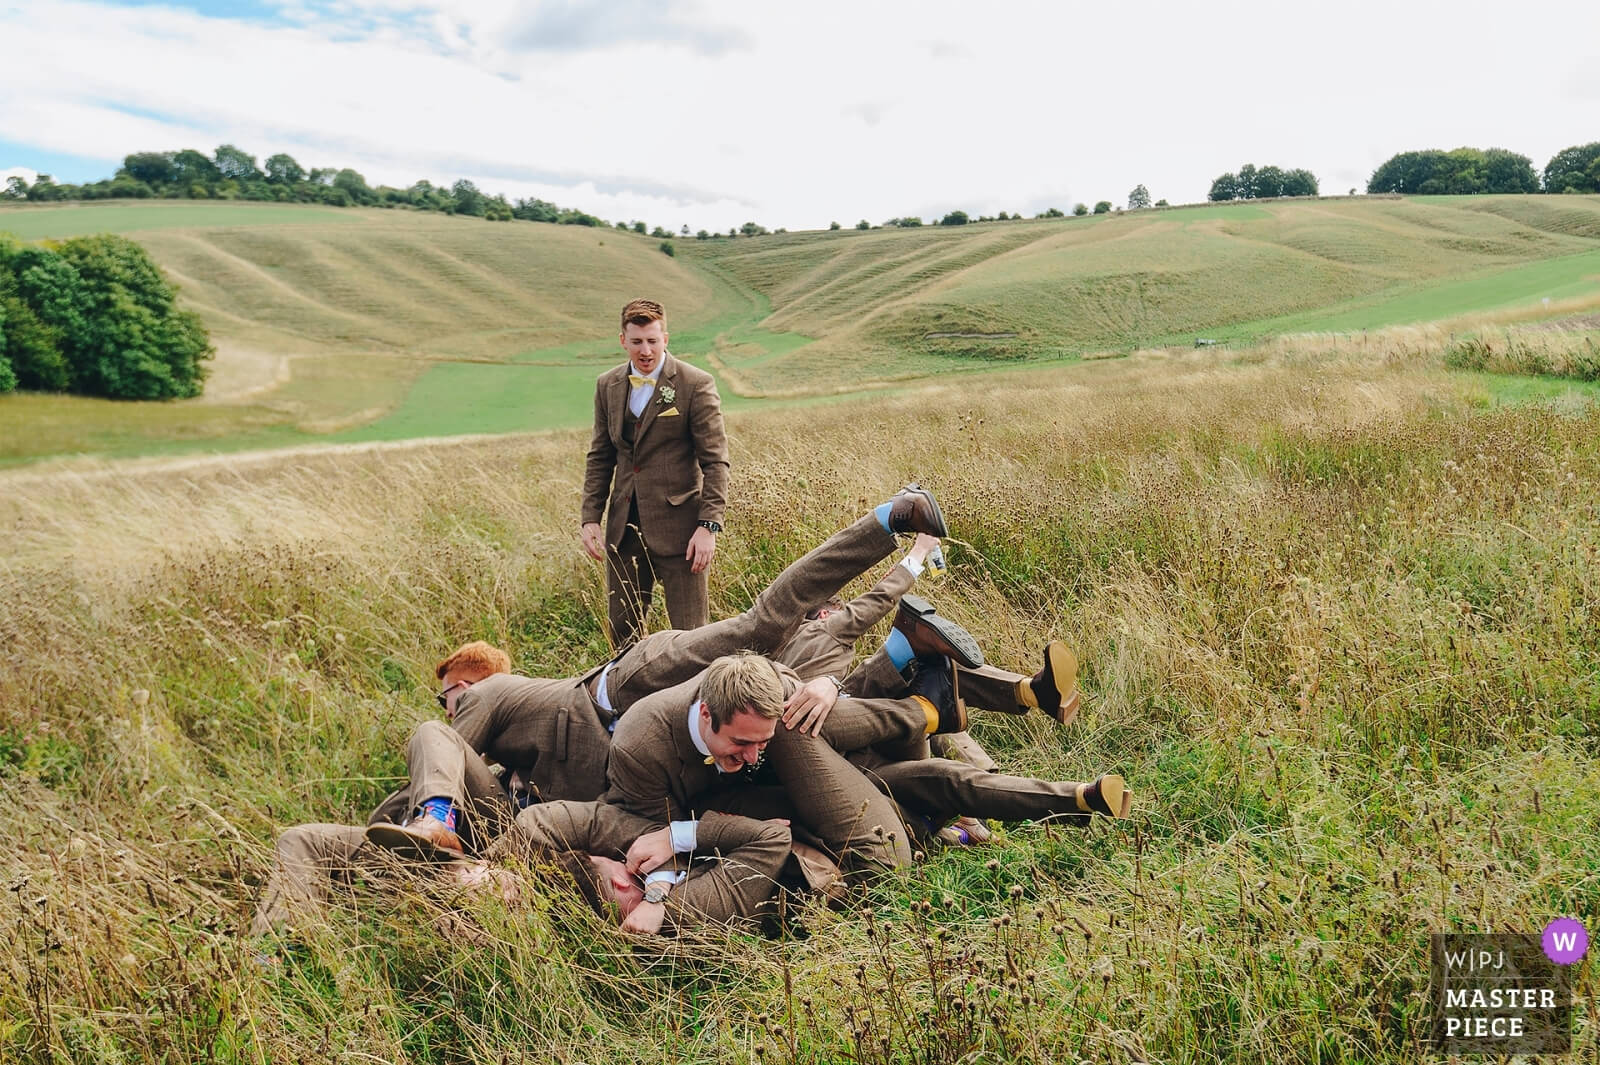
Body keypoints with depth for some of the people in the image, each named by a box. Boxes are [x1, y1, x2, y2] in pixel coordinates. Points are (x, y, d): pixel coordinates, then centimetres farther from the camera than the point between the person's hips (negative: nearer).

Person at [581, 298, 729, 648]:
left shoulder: (696, 385, -7)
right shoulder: (607, 385, 9)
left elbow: (715, 461, -8)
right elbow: (599, 457, 15)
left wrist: (709, 525, -15)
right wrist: (590, 517, 6)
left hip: (677, 526, -5)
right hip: (623, 525, 5)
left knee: (690, 633, -1)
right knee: (622, 630, 13)